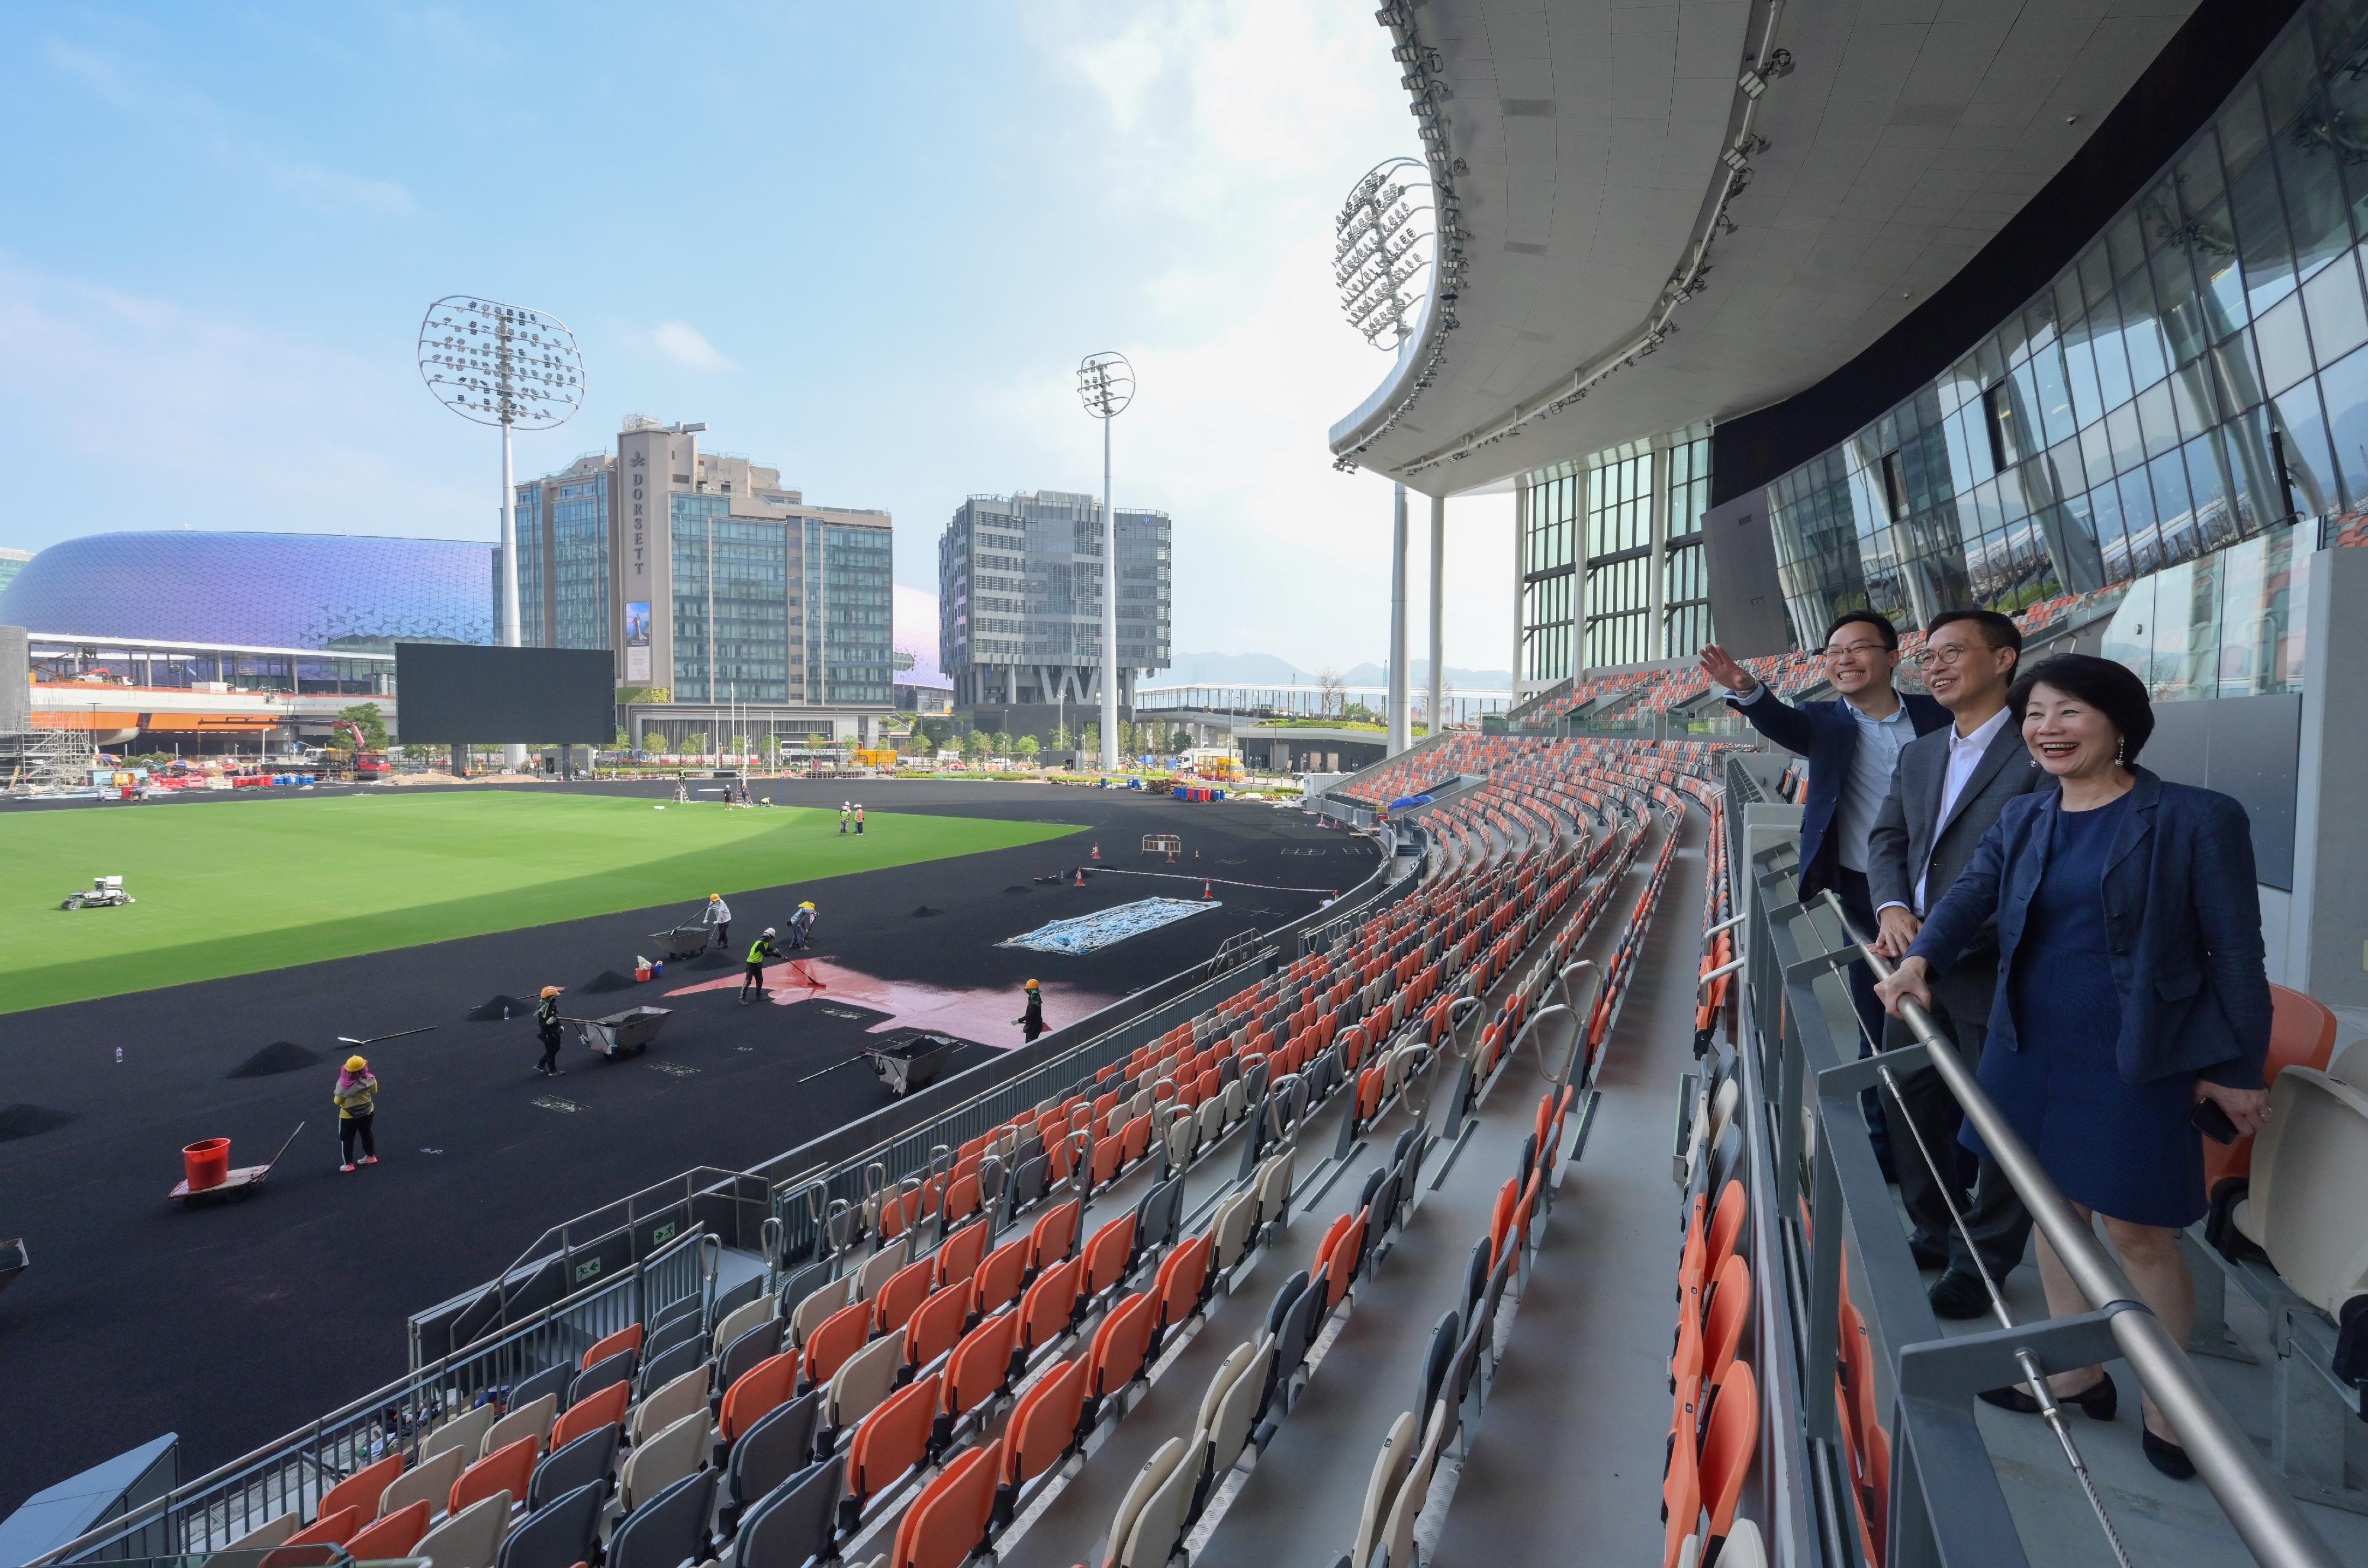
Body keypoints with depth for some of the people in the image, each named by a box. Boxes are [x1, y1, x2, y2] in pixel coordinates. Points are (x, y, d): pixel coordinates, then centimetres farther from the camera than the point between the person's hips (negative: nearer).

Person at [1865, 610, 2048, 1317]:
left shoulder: (2040, 755, -12)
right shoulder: (1918, 754, 12)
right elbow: (1887, 836, 9)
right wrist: (1892, 907, -9)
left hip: (1994, 973, -7)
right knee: (1907, 1100, 18)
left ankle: (1984, 1260, 28)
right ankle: (1937, 1231, 39)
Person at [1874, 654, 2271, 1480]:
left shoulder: (2197, 819, -8)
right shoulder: (2022, 818, 6)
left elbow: (2236, 952, -6)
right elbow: (1972, 891, -6)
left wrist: (2239, 1069, -4)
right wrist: (1922, 954, -25)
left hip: (2136, 1062, -5)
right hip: (2033, 1050, 5)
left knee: (2138, 1233, 5)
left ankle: (2167, 1405, 29)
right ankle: (2077, 1374, 35)